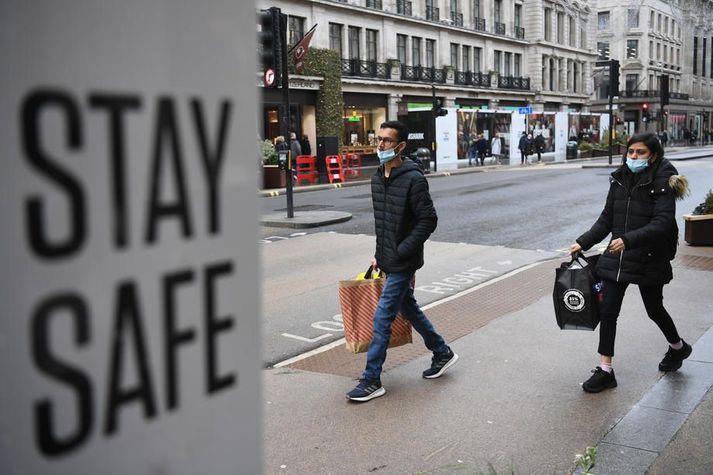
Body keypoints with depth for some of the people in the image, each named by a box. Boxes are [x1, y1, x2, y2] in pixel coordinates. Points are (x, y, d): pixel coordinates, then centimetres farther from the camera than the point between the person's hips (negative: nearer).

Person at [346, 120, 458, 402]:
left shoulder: (413, 179, -16)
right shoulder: (377, 179, 9)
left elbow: (428, 220, -17)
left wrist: (402, 251, -20)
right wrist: (379, 254, 15)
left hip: (403, 263, -9)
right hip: (388, 261, 9)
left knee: (382, 317, -7)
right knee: (408, 308, 20)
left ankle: (371, 381, 3)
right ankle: (442, 353, 39)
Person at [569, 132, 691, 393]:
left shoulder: (662, 183, -13)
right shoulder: (619, 179, 4)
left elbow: (661, 224, -23)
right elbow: (606, 219, 11)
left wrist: (628, 240, -36)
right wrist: (583, 242, 4)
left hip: (649, 260, -4)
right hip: (617, 257, 5)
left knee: (654, 309, 15)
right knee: (607, 311, -1)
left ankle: (678, 347, 46)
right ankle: (605, 371, 8)